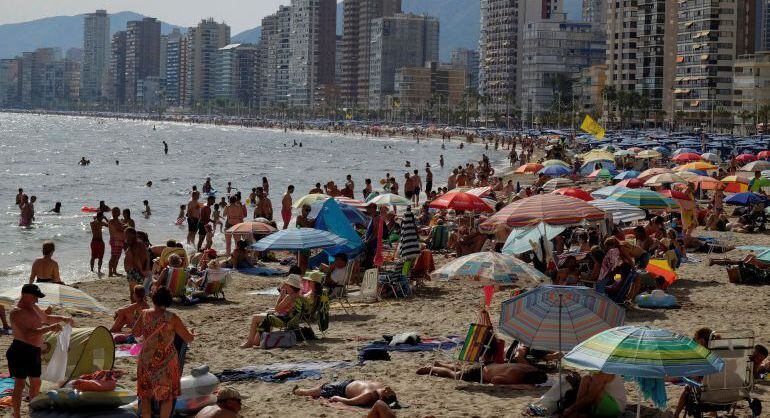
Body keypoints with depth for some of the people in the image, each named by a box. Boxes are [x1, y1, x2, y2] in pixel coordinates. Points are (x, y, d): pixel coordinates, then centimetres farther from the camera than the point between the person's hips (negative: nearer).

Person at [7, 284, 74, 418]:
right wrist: (49, 328, -35)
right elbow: (27, 333, -30)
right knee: (20, 384, -6)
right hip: (21, 351, -9)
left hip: (34, 351, 9)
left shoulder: (34, 308, 12)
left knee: (36, 383, 15)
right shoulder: (17, 313, -17)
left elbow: (47, 318, 32)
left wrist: (63, 319, 16)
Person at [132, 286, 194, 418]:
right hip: (166, 361, -2)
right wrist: (192, 335, 17)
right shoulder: (172, 318, -13)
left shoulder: (145, 314, -6)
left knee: (145, 394, 15)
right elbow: (188, 339, -5)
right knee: (167, 395, 12)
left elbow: (135, 333, 8)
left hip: (146, 360, 2)